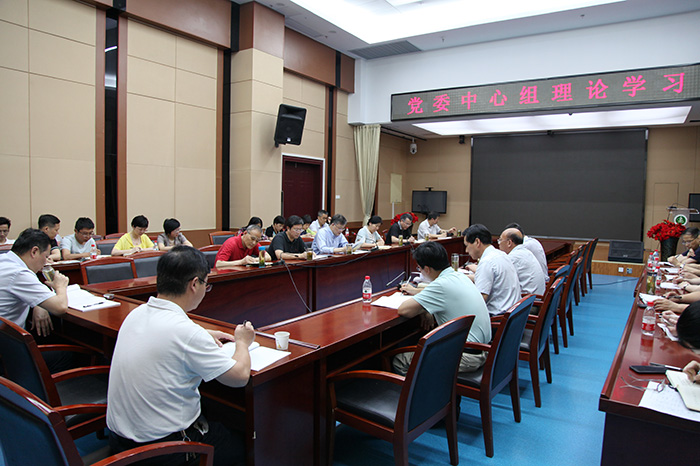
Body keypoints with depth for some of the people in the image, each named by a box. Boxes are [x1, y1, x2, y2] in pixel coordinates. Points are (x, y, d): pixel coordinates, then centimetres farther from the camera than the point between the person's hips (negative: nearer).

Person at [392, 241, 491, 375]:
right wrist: (416, 291, 35)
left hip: (467, 357, -10)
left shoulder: (441, 284, -22)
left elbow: (403, 310, -22)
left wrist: (423, 311, -4)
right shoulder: (459, 276, 6)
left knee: (399, 362, -3)